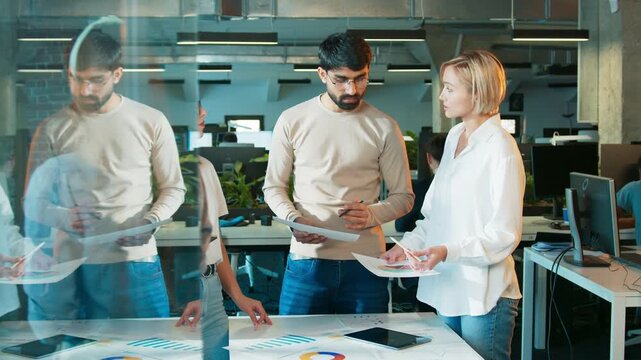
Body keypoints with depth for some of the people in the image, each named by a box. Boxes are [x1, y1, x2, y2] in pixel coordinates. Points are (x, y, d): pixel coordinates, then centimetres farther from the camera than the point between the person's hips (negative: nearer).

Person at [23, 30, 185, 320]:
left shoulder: (151, 122, 2)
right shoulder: (52, 129, 3)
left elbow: (173, 188, 9)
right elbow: (33, 202, 5)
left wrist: (150, 221, -10)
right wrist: (62, 217, -16)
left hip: (135, 263, 0)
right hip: (68, 265, 1)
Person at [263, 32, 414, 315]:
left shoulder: (384, 127, 2)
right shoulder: (292, 121, 3)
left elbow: (403, 196, 6)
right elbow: (274, 187, 9)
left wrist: (372, 215, -14)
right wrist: (294, 219, -11)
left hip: (365, 263, 0)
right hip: (306, 260, 0)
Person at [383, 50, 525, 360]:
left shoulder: (501, 148, -13)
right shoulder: (454, 137, 10)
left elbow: (504, 234, -14)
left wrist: (448, 252, -24)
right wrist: (407, 245, 5)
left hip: (484, 298, -7)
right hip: (448, 290, 7)